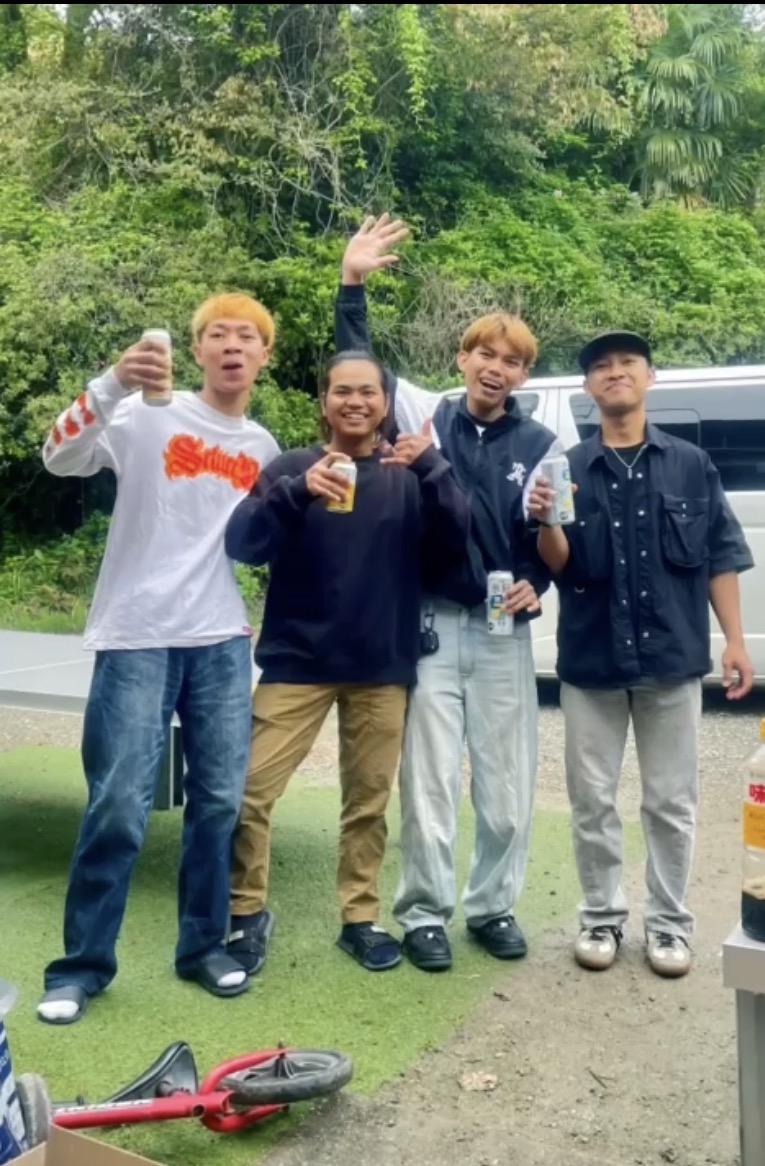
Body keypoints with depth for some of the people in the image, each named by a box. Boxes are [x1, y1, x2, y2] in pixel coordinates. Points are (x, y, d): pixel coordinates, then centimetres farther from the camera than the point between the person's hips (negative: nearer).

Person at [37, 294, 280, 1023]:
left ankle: (203, 946, 23)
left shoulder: (264, 449, 13)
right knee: (118, 808, -4)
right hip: (137, 638, -4)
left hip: (223, 643, 5)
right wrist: (113, 383, -32)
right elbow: (60, 458, -18)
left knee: (219, 801, 7)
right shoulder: (148, 417, -2)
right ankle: (81, 965, 11)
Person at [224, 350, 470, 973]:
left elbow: (454, 542, -7)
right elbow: (242, 544, -8)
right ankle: (248, 913, 14)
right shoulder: (291, 467, 4)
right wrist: (298, 491, -25)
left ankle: (362, 917, 26)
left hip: (382, 667, 1)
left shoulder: (408, 474, 6)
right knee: (250, 791, -5)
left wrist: (432, 466, -21)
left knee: (369, 800, 11)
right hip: (297, 661, -1)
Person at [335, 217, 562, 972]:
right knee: (430, 780, 4)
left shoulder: (542, 445, 5)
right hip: (430, 624, -2)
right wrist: (352, 285, -7)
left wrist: (537, 584, -9)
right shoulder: (424, 416, 2)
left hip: (503, 631, 2)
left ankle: (492, 906, 27)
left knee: (507, 783, 9)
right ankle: (423, 913, 17)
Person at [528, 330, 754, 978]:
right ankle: (602, 917, 24)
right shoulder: (569, 467, 2)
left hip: (671, 656, 0)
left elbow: (721, 557, 5)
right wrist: (547, 523, -23)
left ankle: (670, 923, 23)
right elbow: (560, 565, -3)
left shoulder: (692, 465, 4)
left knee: (671, 802, 9)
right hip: (591, 659, 0)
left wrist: (735, 641, 0)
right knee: (593, 801, 9)